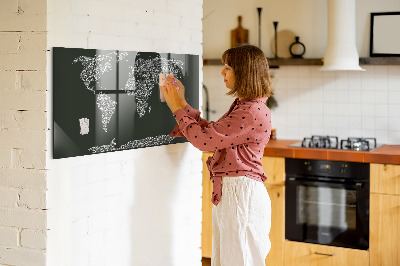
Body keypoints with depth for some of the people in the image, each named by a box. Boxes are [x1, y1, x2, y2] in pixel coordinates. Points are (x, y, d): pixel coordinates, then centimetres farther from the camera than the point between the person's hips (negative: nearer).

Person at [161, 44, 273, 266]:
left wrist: (177, 108, -7)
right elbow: (210, 131, 17)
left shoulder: (253, 112, -20)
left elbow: (204, 139, -19)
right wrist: (182, 103, 14)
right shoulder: (242, 106, 14)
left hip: (241, 194, -10)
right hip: (228, 192, 10)